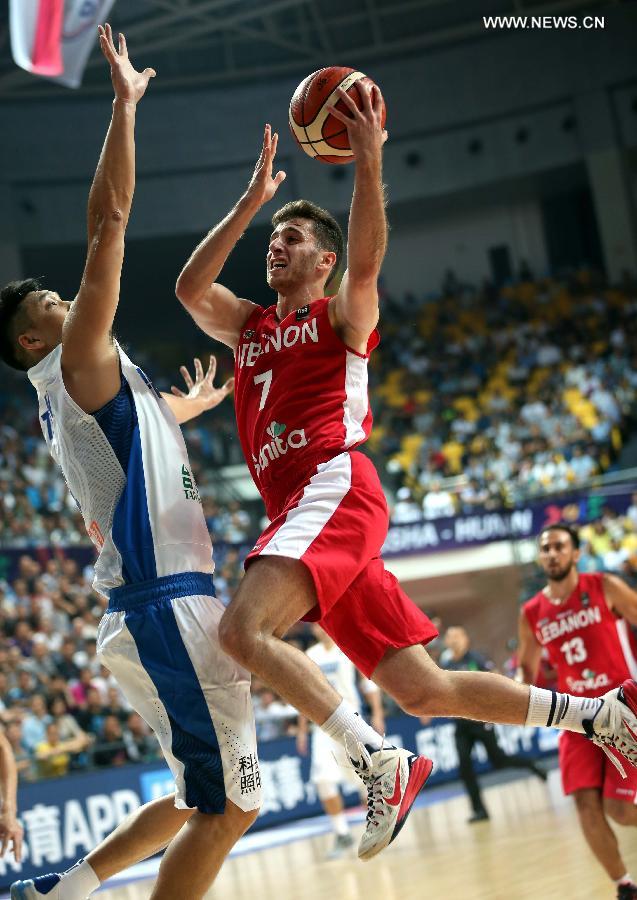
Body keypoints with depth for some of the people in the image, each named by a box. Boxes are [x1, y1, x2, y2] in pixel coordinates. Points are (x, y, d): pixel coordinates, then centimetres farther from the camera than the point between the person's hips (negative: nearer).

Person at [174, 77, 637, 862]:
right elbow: (189, 287, 8)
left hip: (335, 489, -7)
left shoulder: (341, 314, 11)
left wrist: (368, 165, -23)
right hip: (299, 513, 7)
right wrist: (253, 199, 5)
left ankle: (380, 763, -27)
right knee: (424, 691, 4)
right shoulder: (247, 326, 26)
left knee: (243, 627, -29)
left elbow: (366, 261, -12)